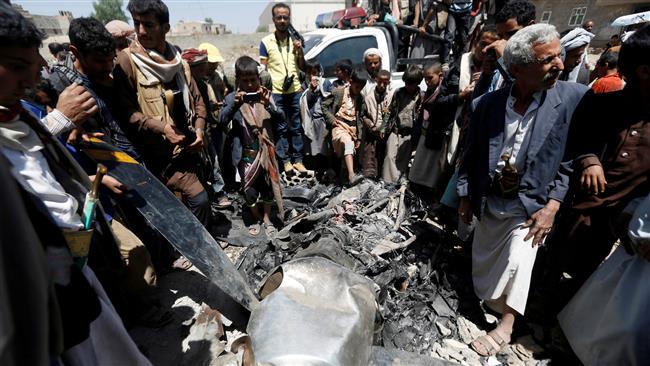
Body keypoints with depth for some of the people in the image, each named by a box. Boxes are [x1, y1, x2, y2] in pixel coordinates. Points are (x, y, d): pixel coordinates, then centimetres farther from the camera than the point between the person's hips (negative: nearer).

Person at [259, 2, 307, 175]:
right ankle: (286, 161, 11)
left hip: (295, 91, 3)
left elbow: (302, 67, 12)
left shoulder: (295, 40, 11)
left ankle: (298, 160, 14)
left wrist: (300, 51, -5)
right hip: (276, 93, -3)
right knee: (281, 128, 2)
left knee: (296, 127, 6)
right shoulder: (266, 42, 1)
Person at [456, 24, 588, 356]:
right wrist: (465, 196, 4)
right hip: (488, 201, 3)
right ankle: (492, 303, 47)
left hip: (530, 205, -2)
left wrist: (552, 205, -13)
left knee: (517, 261, -15)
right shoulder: (490, 102, -8)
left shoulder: (574, 97, -12)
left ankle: (505, 325, 10)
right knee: (482, 262, 17)